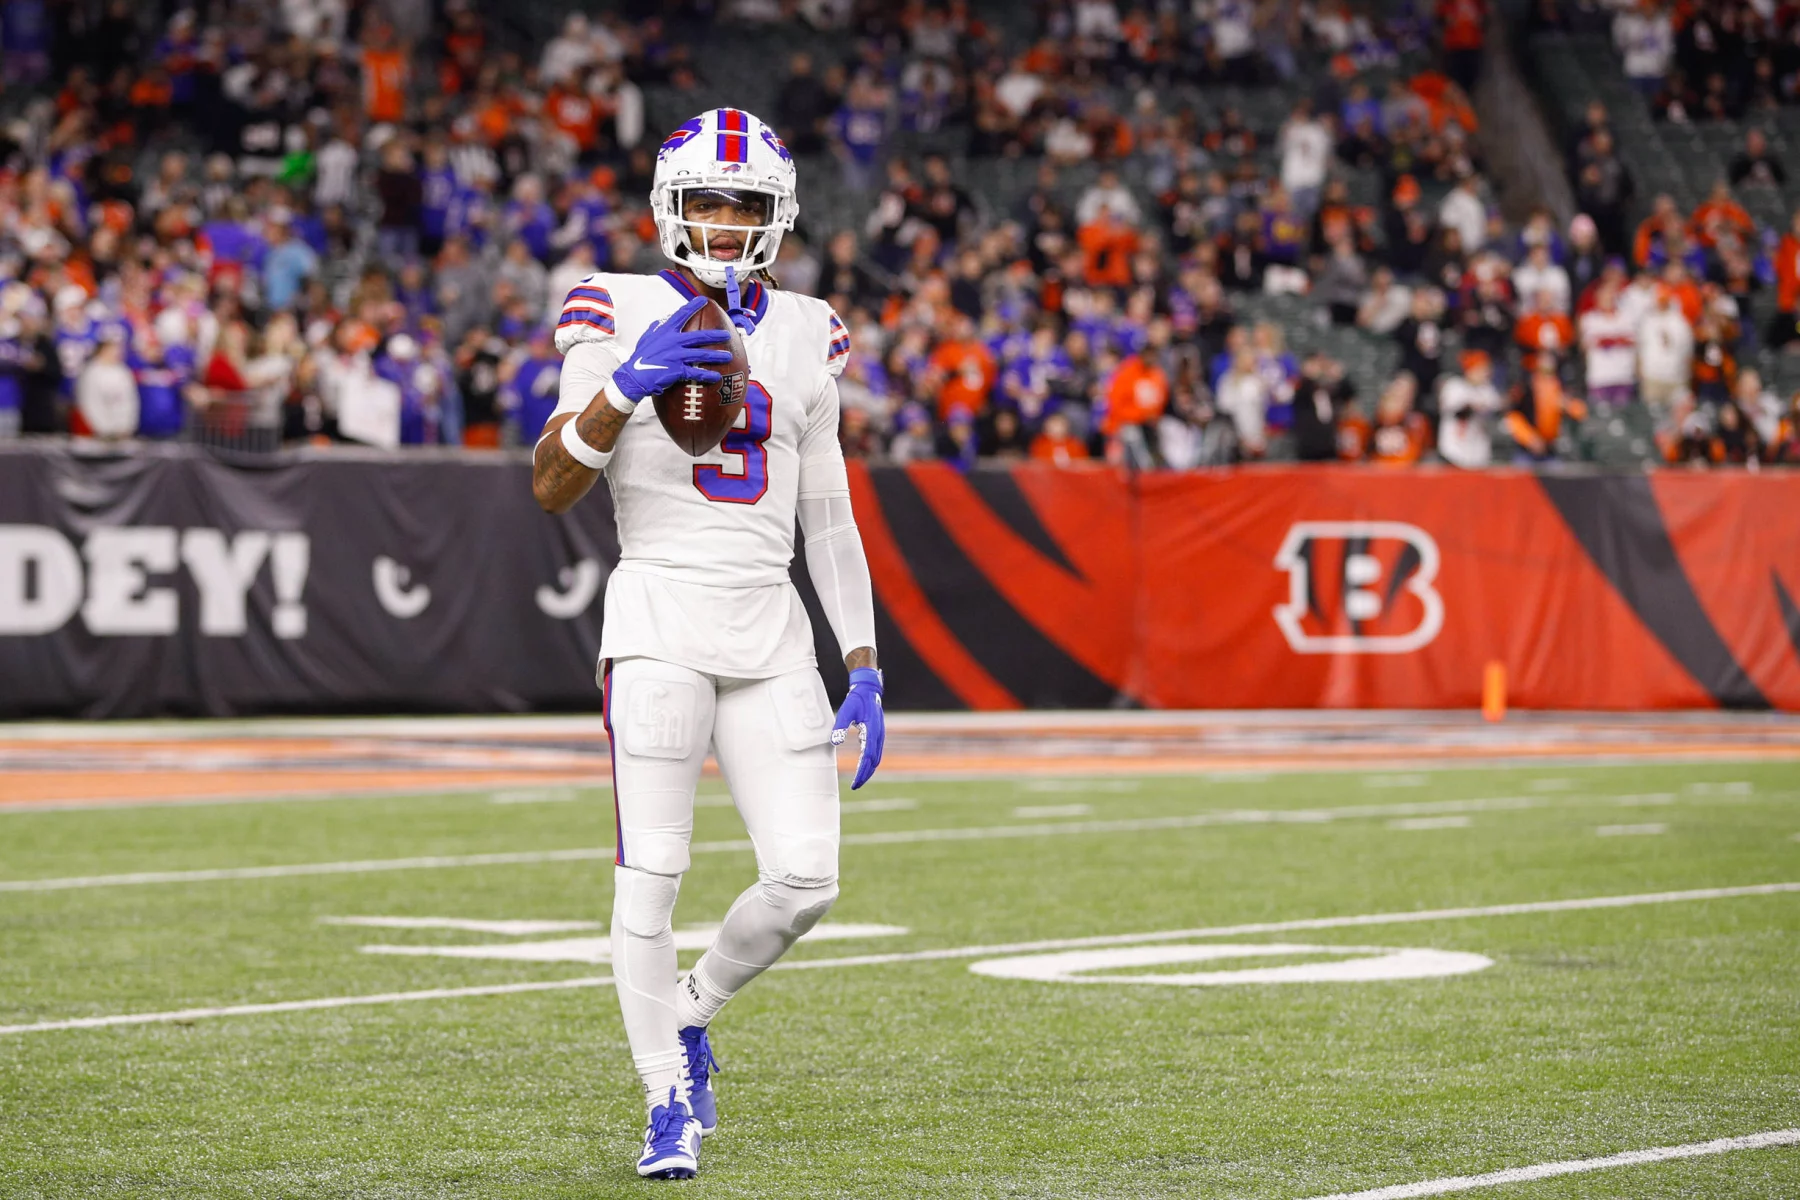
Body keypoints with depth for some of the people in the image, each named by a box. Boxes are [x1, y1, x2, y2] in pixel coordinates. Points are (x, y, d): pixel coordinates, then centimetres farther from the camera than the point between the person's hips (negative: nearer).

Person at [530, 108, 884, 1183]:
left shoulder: (806, 336, 13)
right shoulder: (620, 315, 0)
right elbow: (551, 488, -6)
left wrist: (864, 666, 11)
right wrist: (624, 386, -23)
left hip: (771, 629, 4)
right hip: (660, 617, -4)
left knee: (807, 877, -3)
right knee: (652, 875, -4)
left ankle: (692, 1011, 25)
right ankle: (670, 1102, 10)